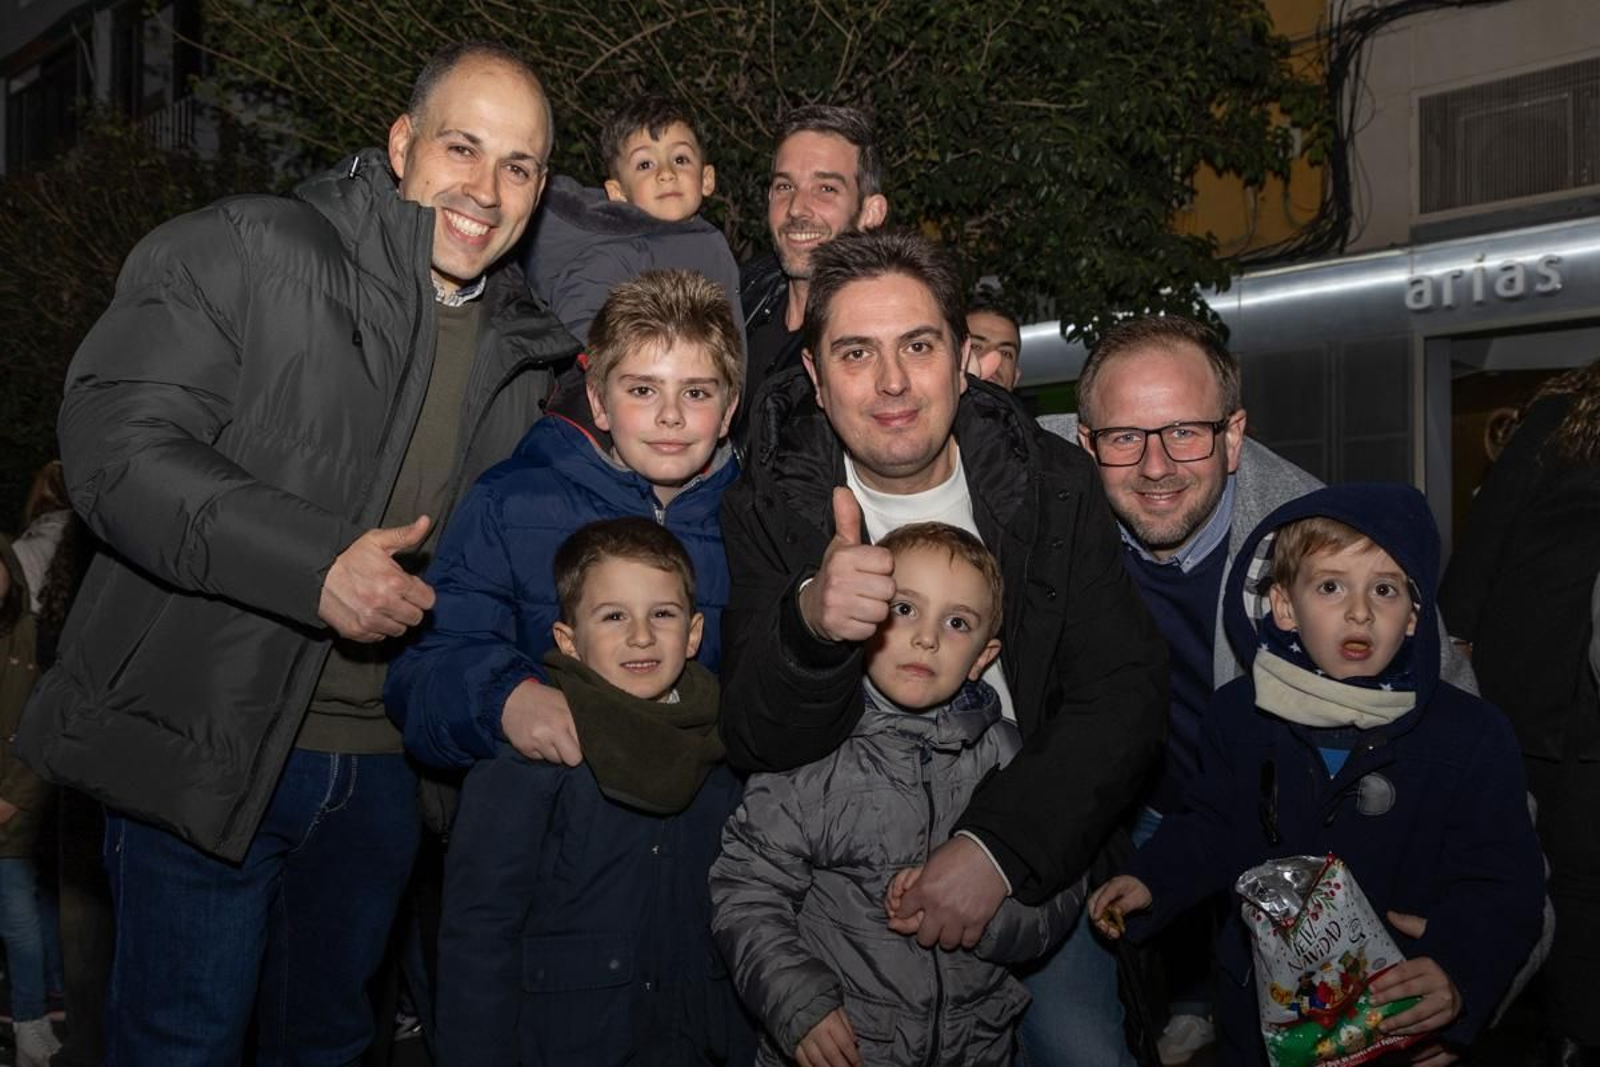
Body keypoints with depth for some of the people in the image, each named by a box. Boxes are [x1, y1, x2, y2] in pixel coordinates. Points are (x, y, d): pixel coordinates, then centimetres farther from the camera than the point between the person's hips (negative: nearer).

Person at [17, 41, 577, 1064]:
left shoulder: (526, 349, 8)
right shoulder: (246, 252, -9)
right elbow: (117, 443, -18)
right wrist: (314, 564, -27)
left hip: (383, 767, 5)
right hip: (207, 746, -5)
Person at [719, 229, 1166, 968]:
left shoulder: (1054, 485, -4)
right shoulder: (769, 510, -6)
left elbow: (1127, 695, -8)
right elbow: (756, 745, -12)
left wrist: (999, 845, -22)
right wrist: (811, 625, -34)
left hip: (1036, 852, 1)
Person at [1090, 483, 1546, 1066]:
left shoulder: (1472, 734, -13)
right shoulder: (1240, 713, -6)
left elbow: (1503, 884, -15)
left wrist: (1461, 973, -30)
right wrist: (1152, 880, -8)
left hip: (1404, 1019, -2)